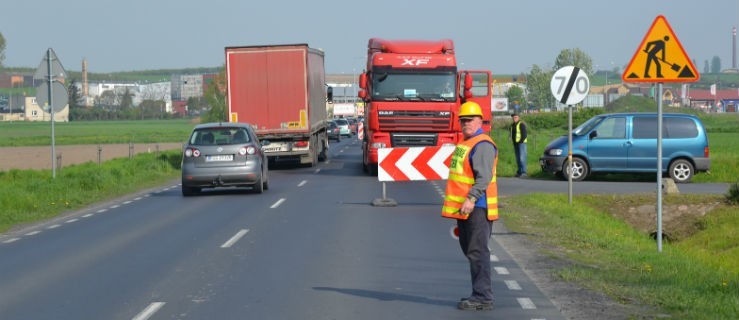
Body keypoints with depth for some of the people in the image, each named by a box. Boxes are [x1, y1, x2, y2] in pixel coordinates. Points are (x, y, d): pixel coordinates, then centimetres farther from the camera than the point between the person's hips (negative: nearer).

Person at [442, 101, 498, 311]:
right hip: (463, 208, 10)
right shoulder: (465, 144, 19)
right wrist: (459, 205, 24)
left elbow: (484, 177, -23)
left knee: (477, 252, -9)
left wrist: (471, 199, -30)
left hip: (477, 208, -10)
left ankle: (483, 297, -7)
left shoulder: (483, 145, -13)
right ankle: (479, 294, 21)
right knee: (470, 251, 14)